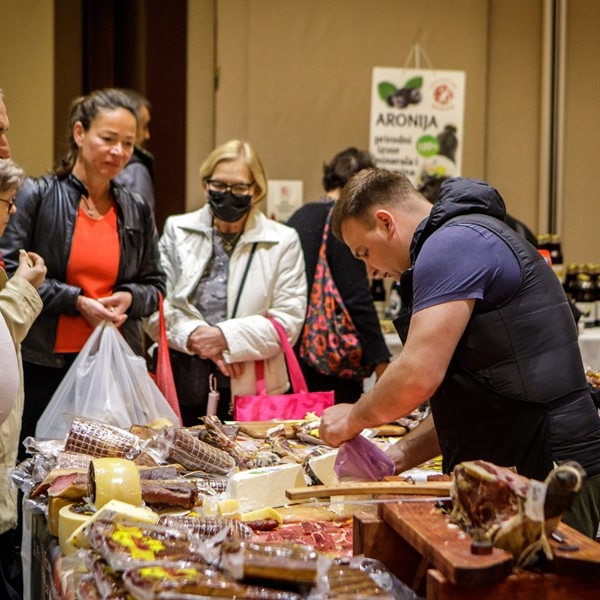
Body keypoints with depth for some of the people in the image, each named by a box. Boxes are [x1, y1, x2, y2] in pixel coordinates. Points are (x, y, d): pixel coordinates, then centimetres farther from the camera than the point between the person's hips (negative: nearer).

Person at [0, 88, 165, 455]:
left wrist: (129, 297, -5)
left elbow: (155, 286, 17)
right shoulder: (37, 197, -2)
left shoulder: (137, 210, 11)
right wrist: (76, 301, -13)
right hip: (45, 365, -3)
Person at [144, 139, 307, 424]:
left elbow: (288, 320, -4)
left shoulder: (283, 242, 3)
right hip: (182, 387, 1)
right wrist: (194, 336, -14)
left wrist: (225, 336, -14)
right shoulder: (177, 231, 8)